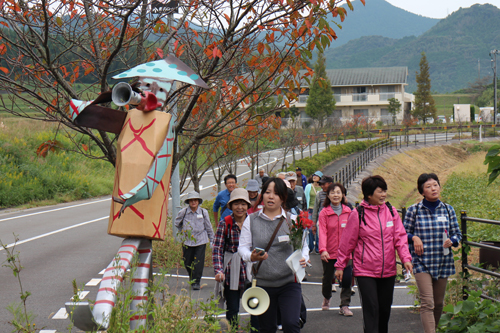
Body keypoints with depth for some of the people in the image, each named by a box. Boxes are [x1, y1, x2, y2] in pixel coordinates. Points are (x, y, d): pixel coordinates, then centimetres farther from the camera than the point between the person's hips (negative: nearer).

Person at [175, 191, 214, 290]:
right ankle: (192, 277, 33)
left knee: (199, 263, -7)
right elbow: (177, 223, 18)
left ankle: (196, 282, 4)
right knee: (187, 262, 8)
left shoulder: (203, 212, -2)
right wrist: (183, 232, 12)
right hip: (187, 241, 1)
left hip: (201, 241, -1)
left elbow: (208, 227, 7)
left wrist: (212, 240, 11)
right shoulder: (183, 212, -2)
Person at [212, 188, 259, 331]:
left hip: (251, 271, 1)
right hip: (231, 272, -1)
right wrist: (218, 270, -16)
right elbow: (217, 248, -5)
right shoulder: (225, 223, -4)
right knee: (232, 309, 6)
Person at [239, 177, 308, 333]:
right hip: (262, 284, 1)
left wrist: (302, 259, -16)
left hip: (289, 282, -1)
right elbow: (242, 247, 2)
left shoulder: (291, 219, 4)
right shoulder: (251, 220, 5)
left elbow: (302, 246, 7)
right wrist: (251, 257, -21)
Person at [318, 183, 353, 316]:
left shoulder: (348, 211, 3)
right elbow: (322, 232, -15)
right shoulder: (324, 212, -6)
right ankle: (326, 298, 42)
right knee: (327, 279, 12)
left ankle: (344, 306, 6)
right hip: (329, 253, -1)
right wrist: (323, 250, -27)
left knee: (347, 279, -8)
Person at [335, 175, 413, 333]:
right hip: (365, 271, -4)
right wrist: (340, 265, 4)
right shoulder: (358, 214, -7)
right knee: (371, 309, -9)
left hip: (388, 271, 4)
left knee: (385, 308, 13)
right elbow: (347, 242, -1)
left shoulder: (391, 211, 3)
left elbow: (400, 237, 3)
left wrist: (406, 258, -11)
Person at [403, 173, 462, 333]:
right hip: (422, 262, -3)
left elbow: (457, 233, 12)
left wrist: (451, 240, -9)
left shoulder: (448, 209, 5)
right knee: (427, 303, -14)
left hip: (443, 262, 4)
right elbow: (404, 232, 7)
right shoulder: (414, 210, -3)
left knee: (438, 303, 13)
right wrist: (414, 238, -13)